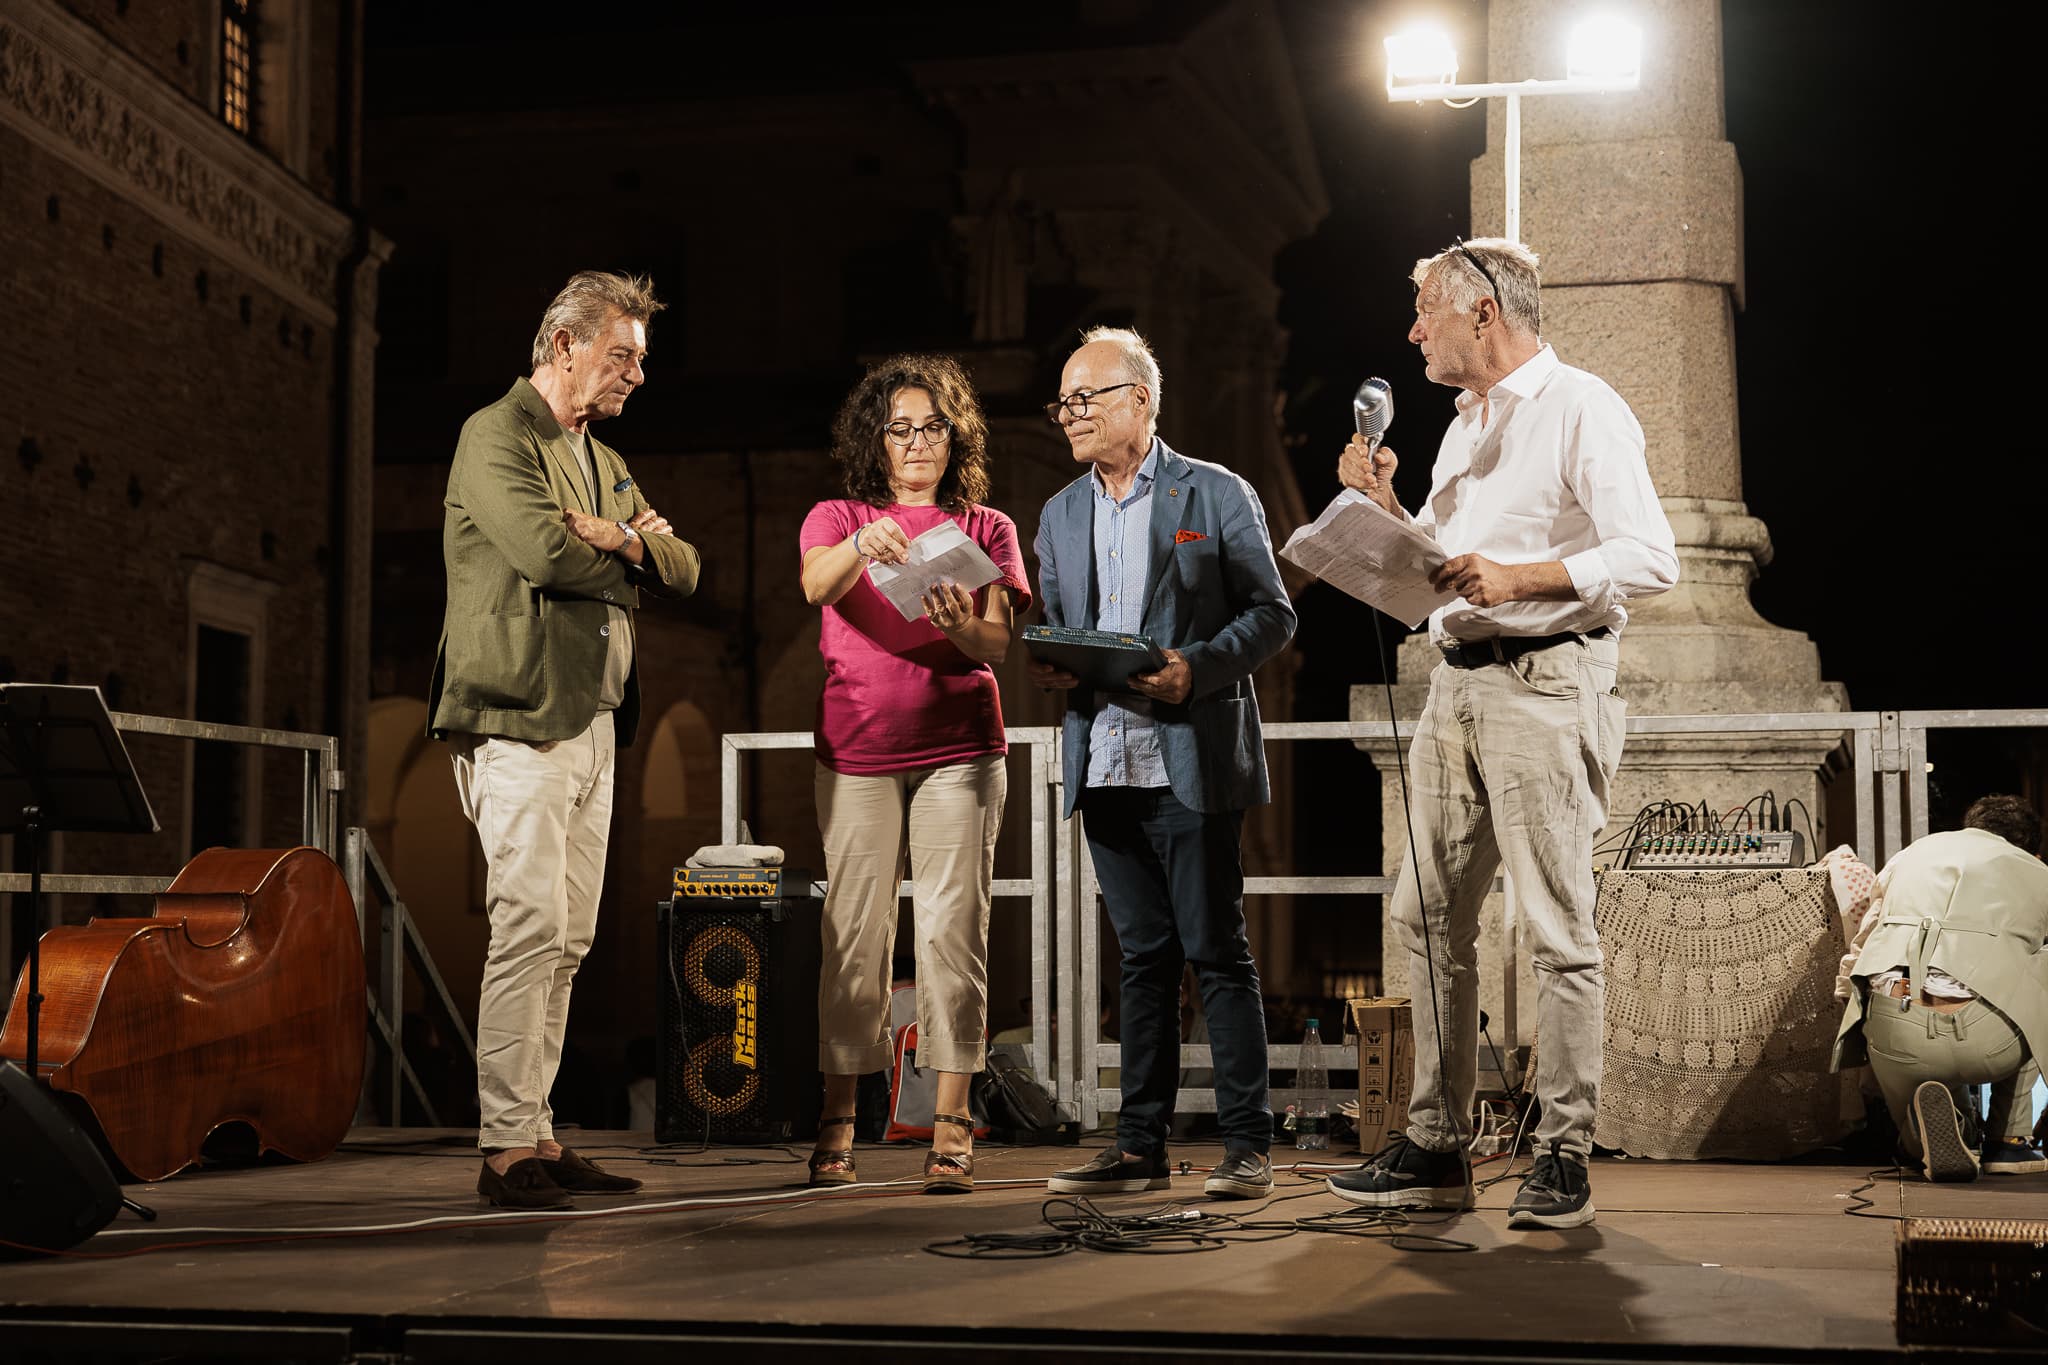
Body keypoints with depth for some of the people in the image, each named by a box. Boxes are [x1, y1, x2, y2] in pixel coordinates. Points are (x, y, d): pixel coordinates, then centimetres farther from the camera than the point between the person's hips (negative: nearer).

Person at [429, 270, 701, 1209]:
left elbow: (682, 569, 16)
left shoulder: (605, 464, 24)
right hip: (519, 721, -9)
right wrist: (630, 555, -1)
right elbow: (544, 551, -19)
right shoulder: (496, 437, -4)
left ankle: (540, 1139, 11)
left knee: (567, 942, 7)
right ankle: (505, 1148, -10)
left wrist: (621, 539, -5)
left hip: (594, 725, 9)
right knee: (529, 928, -13)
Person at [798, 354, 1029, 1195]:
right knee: (855, 931, -1)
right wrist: (862, 545, -33)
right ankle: (838, 1119, 6)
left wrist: (961, 626, -23)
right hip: (857, 750, 0)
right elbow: (815, 586, -12)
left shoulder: (986, 529, 12)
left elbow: (999, 641, 0)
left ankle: (951, 1123, -2)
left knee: (952, 927, -5)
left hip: (959, 748, 0)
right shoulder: (837, 519, 11)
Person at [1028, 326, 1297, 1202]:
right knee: (1143, 957, 9)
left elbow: (1273, 615, -3)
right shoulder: (1060, 515, 17)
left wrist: (1197, 667, -18)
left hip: (1191, 762, -5)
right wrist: (1046, 669, -2)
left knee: (1217, 953, -2)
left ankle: (1247, 1145, 4)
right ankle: (1140, 1145, 14)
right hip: (1103, 764, 5)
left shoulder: (1217, 495, 0)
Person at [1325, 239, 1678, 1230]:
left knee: (1556, 928, -7)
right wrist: (1386, 508, 9)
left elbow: (1649, 560, -15)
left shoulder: (1582, 408, -5)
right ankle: (1437, 1147, 12)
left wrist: (1518, 577, -24)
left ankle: (1563, 1157, -1)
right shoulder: (1463, 425, 21)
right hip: (1456, 683, 8)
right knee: (1429, 917, 6)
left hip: (1544, 681, -8)